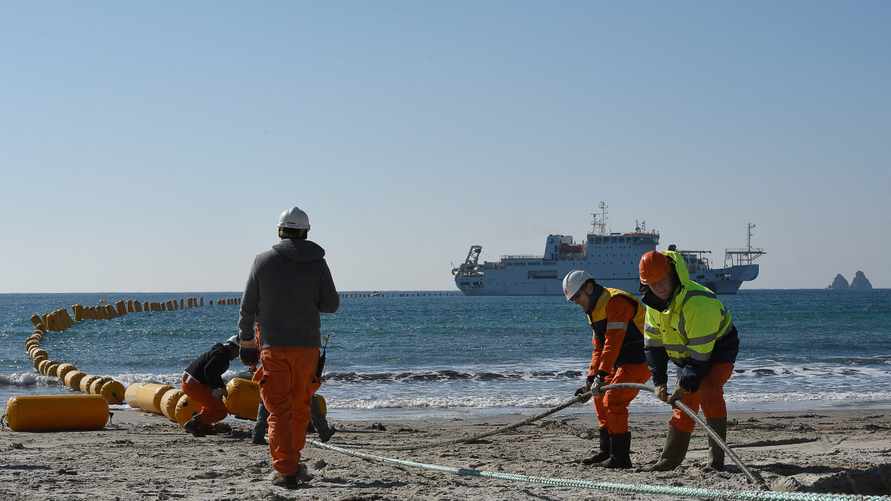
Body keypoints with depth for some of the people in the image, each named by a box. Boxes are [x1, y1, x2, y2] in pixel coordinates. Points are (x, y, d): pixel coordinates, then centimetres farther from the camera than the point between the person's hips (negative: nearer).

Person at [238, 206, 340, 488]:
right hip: (307, 346, 2)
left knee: (279, 411, -1)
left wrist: (246, 339, 12)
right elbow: (331, 304, 1)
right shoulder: (317, 263, 0)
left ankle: (285, 471, -10)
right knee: (300, 408, 16)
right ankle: (293, 463, 26)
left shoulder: (264, 261, -3)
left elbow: (248, 306, 1)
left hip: (273, 346, -2)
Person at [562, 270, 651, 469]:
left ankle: (621, 457, -14)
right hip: (623, 362, 11)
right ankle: (607, 451, 27)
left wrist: (601, 375, -30)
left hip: (639, 360, -11)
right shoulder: (595, 310, 16)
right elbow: (598, 348, 20)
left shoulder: (616, 302, -18)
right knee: (600, 398, 17)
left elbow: (613, 342, -26)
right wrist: (590, 380, 12)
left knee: (613, 400, -17)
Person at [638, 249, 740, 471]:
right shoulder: (654, 303, -7)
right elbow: (654, 343, 0)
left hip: (718, 349, -8)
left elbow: (700, 354, -32)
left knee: (708, 390, -29)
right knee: (685, 402, 9)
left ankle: (716, 458, -28)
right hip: (687, 355, 8)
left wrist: (686, 385, -29)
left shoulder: (697, 302, -34)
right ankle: (670, 458, 20)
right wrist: (659, 382, -7)